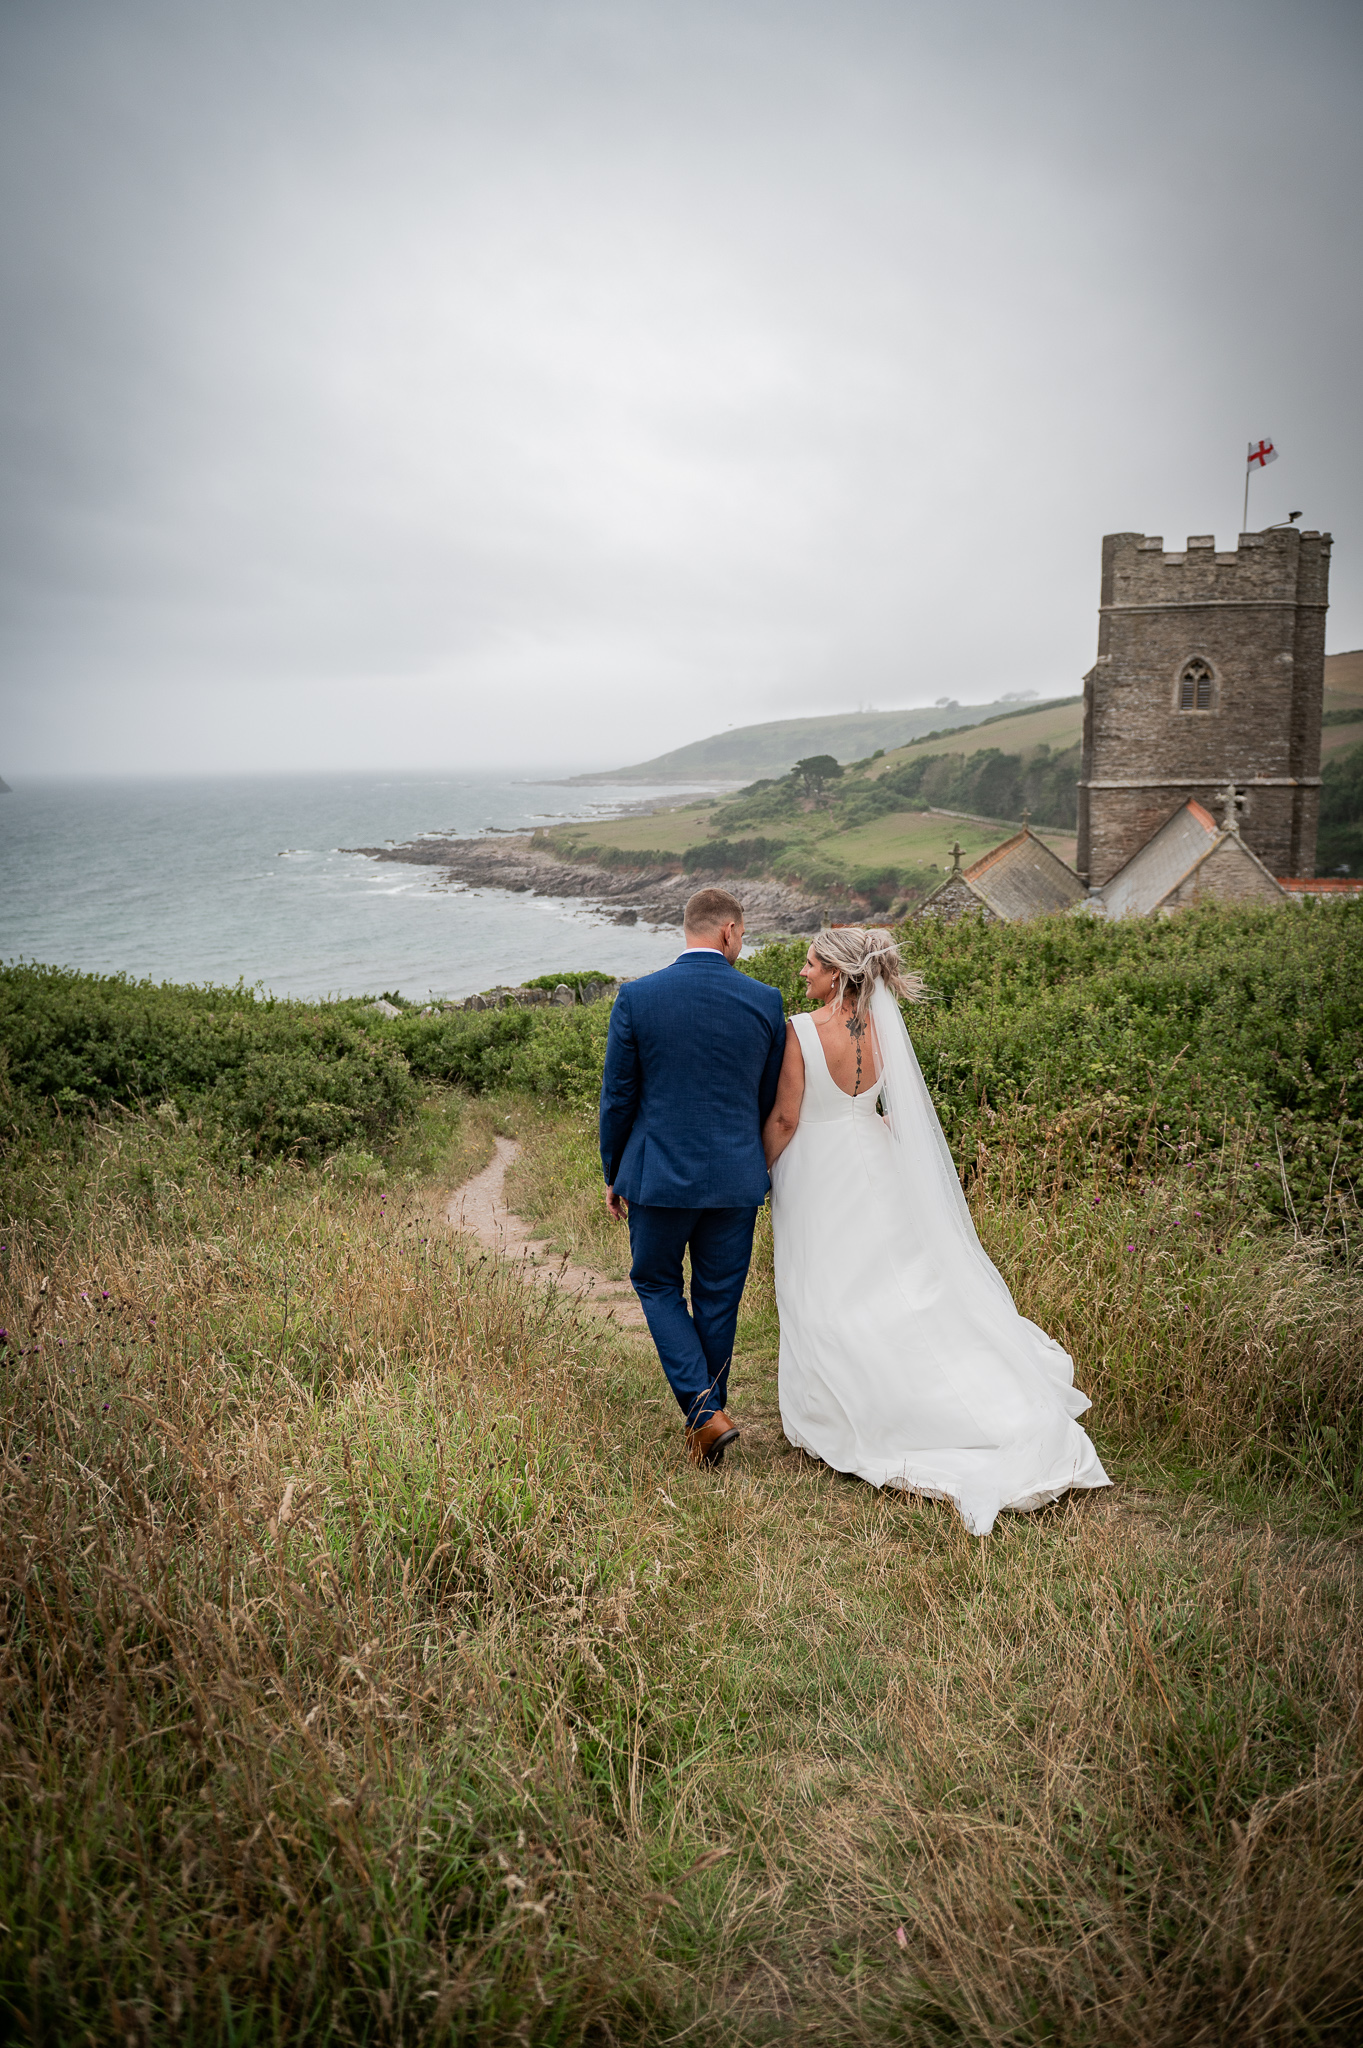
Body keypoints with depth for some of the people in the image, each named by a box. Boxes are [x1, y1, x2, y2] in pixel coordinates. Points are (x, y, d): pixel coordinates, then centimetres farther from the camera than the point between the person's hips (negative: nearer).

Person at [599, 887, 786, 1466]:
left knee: (656, 1285, 17)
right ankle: (708, 1420, 28)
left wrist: (613, 1174, 8)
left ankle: (703, 1409, 3)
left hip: (658, 1173, -1)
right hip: (736, 1179, 2)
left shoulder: (636, 997, -9)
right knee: (718, 1300, 15)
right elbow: (773, 1099, 4)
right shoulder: (765, 1001, -4)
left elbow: (618, 1096, -4)